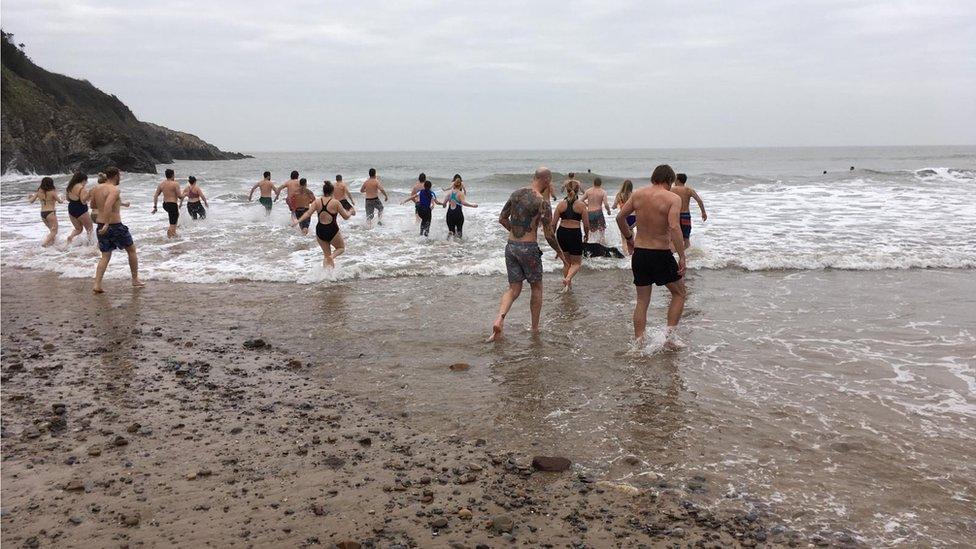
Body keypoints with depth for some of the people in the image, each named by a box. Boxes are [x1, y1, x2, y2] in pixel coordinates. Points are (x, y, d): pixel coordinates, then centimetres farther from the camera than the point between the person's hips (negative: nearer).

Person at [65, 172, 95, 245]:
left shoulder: (70, 187, 8)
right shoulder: (82, 188, -16)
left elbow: (68, 199, 18)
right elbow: (83, 201, -22)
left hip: (71, 209, 7)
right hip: (81, 210, -7)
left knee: (78, 229, 19)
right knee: (90, 229, 9)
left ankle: (71, 236, -8)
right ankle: (90, 243, 2)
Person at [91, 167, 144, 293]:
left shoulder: (96, 189, 7)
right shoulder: (114, 190, -16)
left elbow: (93, 205, 22)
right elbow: (108, 206, -32)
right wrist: (107, 224, -34)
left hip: (101, 226, 7)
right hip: (115, 226, -7)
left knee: (105, 256, 11)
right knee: (131, 250, 14)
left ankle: (97, 285, -3)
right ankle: (135, 280, 22)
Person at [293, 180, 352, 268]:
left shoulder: (317, 202, -1)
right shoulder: (336, 203, -10)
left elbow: (308, 213, -9)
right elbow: (346, 216, -4)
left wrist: (298, 221, -2)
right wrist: (350, 212, 17)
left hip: (320, 231, 4)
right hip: (332, 231, -4)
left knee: (326, 254, 19)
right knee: (341, 247, 20)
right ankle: (332, 256, -10)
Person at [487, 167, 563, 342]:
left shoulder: (516, 194, 6)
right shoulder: (543, 203, -13)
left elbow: (502, 219, 13)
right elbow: (549, 235, -12)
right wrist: (559, 251, 5)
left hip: (511, 246, 5)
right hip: (529, 248, -5)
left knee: (514, 289, 12)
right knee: (536, 288, 15)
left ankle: (499, 319, -13)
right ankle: (535, 328, 22)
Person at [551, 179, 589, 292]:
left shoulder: (561, 204, -1)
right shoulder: (581, 205, -7)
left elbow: (553, 223, 0)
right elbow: (586, 224, -5)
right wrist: (587, 235, 15)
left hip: (561, 233, 3)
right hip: (575, 234, -3)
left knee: (566, 262, 22)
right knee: (576, 263, 11)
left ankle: (568, 285, 29)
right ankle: (568, 278, -16)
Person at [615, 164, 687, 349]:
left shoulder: (638, 194, 2)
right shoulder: (673, 198, -12)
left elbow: (620, 217, 8)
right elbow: (674, 227, -24)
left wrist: (629, 238, 23)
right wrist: (682, 256, -20)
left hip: (639, 253, 4)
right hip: (661, 255, -4)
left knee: (642, 300, 16)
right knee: (679, 293, 18)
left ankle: (638, 343, 16)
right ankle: (669, 337, 11)